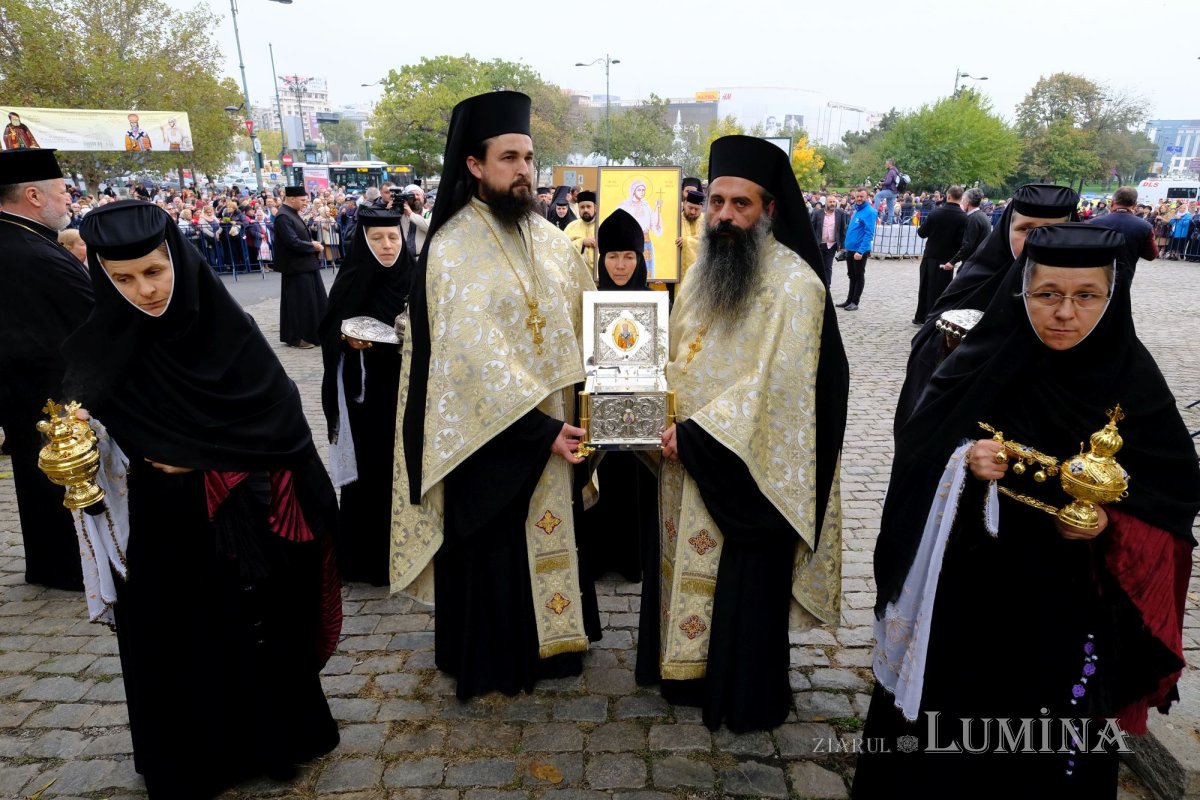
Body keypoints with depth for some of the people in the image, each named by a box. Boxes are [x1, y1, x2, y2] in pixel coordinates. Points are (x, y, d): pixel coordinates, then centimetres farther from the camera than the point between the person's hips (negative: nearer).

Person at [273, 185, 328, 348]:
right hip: (296, 267, -10)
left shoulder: (292, 214, 12)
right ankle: (296, 337, 8)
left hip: (305, 265, 10)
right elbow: (293, 242, -25)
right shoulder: (283, 217, -18)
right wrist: (313, 246, -12)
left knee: (314, 300, 13)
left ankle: (313, 334, 23)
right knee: (299, 302, -2)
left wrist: (313, 244, 2)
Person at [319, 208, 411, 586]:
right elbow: (328, 331, -1)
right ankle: (367, 553, 17)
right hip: (365, 392, -2)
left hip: (406, 389, 2)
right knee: (369, 468, 2)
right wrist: (347, 339, -20)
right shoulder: (352, 282, -3)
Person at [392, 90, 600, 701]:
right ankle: (492, 660, 31)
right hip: (489, 437, -5)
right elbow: (473, 355, -21)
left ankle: (549, 639, 39)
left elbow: (587, 322, 8)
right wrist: (538, 429, -22)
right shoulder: (453, 247, -14)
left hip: (557, 425, 6)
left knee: (553, 536, 17)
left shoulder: (549, 238, 6)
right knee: (494, 547, 10)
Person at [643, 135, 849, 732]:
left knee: (745, 588, 8)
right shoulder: (703, 273, 8)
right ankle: (690, 674, 40)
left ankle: (748, 699, 31)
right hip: (688, 465, 7)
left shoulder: (795, 284, -16)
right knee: (686, 572, 18)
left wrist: (696, 433, -22)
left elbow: (775, 385, -22)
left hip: (750, 473, -7)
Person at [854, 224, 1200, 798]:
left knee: (1047, 748, 17)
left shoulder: (1136, 384, -6)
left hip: (1066, 606, 1)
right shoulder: (979, 366, -8)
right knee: (940, 719, 14)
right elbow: (914, 457, -4)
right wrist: (961, 463, -24)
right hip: (964, 595, 0)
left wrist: (1113, 524, -17)